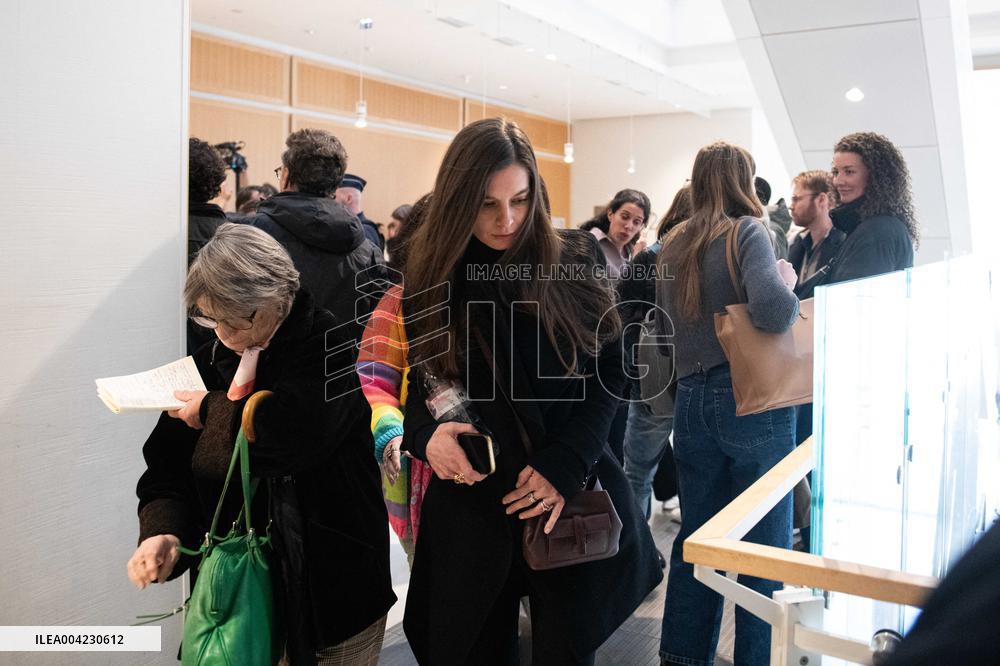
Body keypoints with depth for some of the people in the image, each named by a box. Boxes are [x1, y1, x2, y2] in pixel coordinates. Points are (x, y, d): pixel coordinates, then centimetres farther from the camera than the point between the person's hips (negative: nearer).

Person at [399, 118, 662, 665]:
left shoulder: (574, 262, -4)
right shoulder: (429, 278, -1)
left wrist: (563, 465, -14)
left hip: (571, 501, 0)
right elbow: (414, 386, 5)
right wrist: (426, 433, -17)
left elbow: (608, 371, -2)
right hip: (469, 504, 1)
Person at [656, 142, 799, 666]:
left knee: (696, 538, 14)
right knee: (765, 543, 6)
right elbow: (771, 311, -24)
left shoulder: (672, 244, 10)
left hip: (691, 401, 6)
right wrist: (788, 284, -5)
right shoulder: (747, 232, -8)